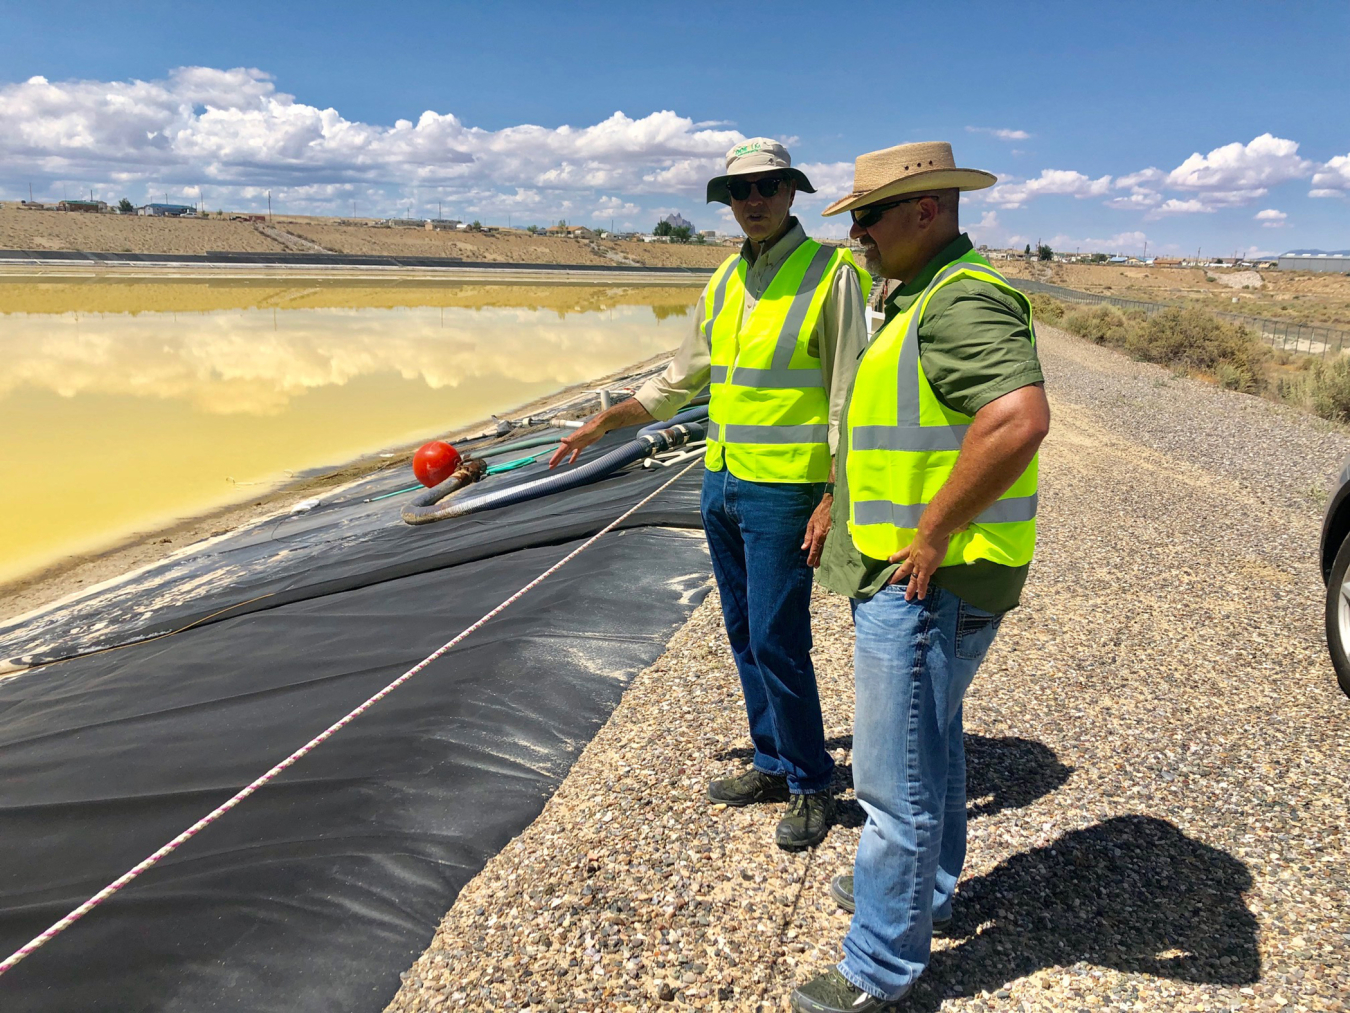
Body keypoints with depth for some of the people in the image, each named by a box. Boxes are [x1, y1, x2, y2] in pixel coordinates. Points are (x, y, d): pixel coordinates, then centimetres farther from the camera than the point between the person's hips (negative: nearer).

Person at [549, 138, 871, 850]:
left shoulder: (831, 272, -8)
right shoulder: (726, 281, 12)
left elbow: (850, 397, -11)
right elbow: (681, 378, 21)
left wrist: (835, 499, -17)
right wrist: (600, 424, 19)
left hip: (783, 490, -7)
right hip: (722, 484, 7)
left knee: (776, 641, -4)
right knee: (745, 636, 14)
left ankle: (812, 785, 15)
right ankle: (774, 764, 29)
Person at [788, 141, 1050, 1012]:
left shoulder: (964, 300, -19)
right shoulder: (925, 297, 15)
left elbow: (1020, 418, -35)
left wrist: (931, 531, -27)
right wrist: (843, 504, 23)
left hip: (926, 580, -11)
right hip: (915, 575, 11)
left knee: (899, 774, 0)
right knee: (932, 738, 25)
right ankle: (925, 890, 45)